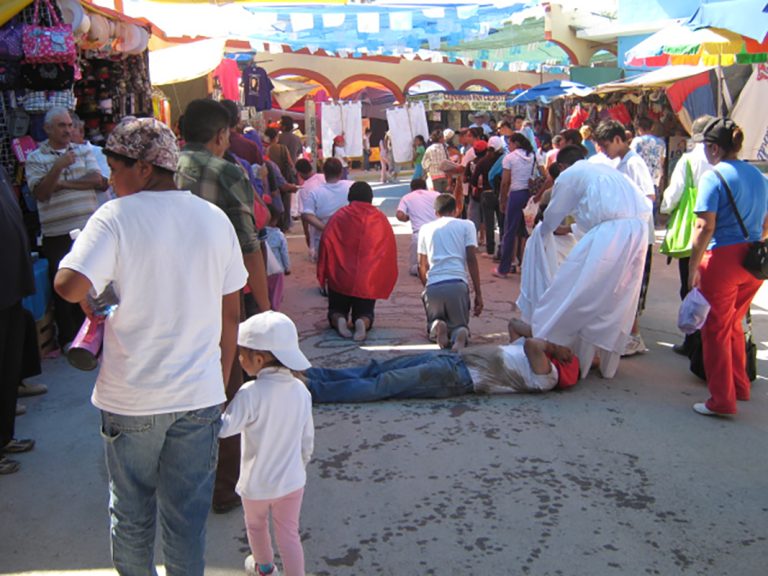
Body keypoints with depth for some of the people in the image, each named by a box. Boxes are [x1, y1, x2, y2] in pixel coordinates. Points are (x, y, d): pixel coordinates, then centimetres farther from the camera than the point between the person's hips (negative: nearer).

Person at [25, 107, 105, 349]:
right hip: (57, 235, -2)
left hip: (88, 228, 2)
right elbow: (40, 193, -10)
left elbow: (98, 180, -4)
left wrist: (63, 184, -10)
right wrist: (58, 167, -21)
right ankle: (67, 339, 20)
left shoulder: (83, 151, 9)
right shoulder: (35, 158, 1)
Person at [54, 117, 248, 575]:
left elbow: (70, 286, -26)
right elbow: (231, 313, 5)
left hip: (132, 399, -2)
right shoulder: (214, 218, 2)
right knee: (188, 514, 13)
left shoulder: (116, 217, -12)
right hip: (200, 394, 3)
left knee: (131, 511, 19)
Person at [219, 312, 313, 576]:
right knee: (289, 534, 16)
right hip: (292, 480, 3)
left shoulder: (251, 393, -26)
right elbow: (307, 437, 3)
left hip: (257, 484, -3)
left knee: (256, 526, 25)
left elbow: (223, 428, -25)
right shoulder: (300, 390, -7)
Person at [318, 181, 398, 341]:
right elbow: (390, 251, 4)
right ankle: (363, 321, -19)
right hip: (369, 281, 0)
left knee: (336, 309, 19)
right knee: (364, 312, 17)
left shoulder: (338, 216, 0)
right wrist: (384, 283, 13)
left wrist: (322, 275, 3)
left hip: (340, 278, 0)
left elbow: (326, 245, -5)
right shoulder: (381, 219, 3)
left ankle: (338, 319, -16)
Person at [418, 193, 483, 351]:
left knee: (433, 324, 24)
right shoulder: (466, 225, 13)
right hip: (457, 283, -1)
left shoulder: (425, 229, 20)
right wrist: (478, 294, 6)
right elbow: (471, 259, 3)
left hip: (433, 286, 1)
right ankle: (459, 333, -18)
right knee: (460, 325, 19)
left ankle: (436, 327, -13)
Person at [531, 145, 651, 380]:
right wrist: (573, 226, 55)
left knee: (571, 291, 1)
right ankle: (606, 362, 24)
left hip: (610, 233, -7)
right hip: (639, 229, 7)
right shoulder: (605, 169, 30)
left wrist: (542, 231, 43)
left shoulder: (568, 175, 10)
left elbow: (552, 216, 19)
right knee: (618, 301, 15)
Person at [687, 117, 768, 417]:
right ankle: (740, 386, 32)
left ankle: (722, 400, 9)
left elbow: (705, 227, -17)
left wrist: (693, 267, -13)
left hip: (723, 258, -7)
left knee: (716, 330, 4)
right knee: (733, 325, 22)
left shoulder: (713, 177, -11)